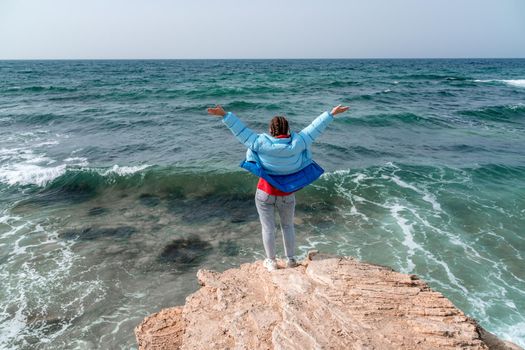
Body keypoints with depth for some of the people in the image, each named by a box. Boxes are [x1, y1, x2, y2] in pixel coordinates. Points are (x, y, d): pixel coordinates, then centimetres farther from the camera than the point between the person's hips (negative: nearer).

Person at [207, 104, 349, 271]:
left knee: (268, 228, 12)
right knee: (288, 226, 21)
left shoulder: (261, 143, -17)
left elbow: (241, 131, -13)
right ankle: (291, 259, 31)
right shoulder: (296, 143, -12)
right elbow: (314, 129, -2)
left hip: (265, 194, -2)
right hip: (287, 195, 2)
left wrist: (225, 115, -6)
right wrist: (331, 113, 8)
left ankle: (271, 261, 23)